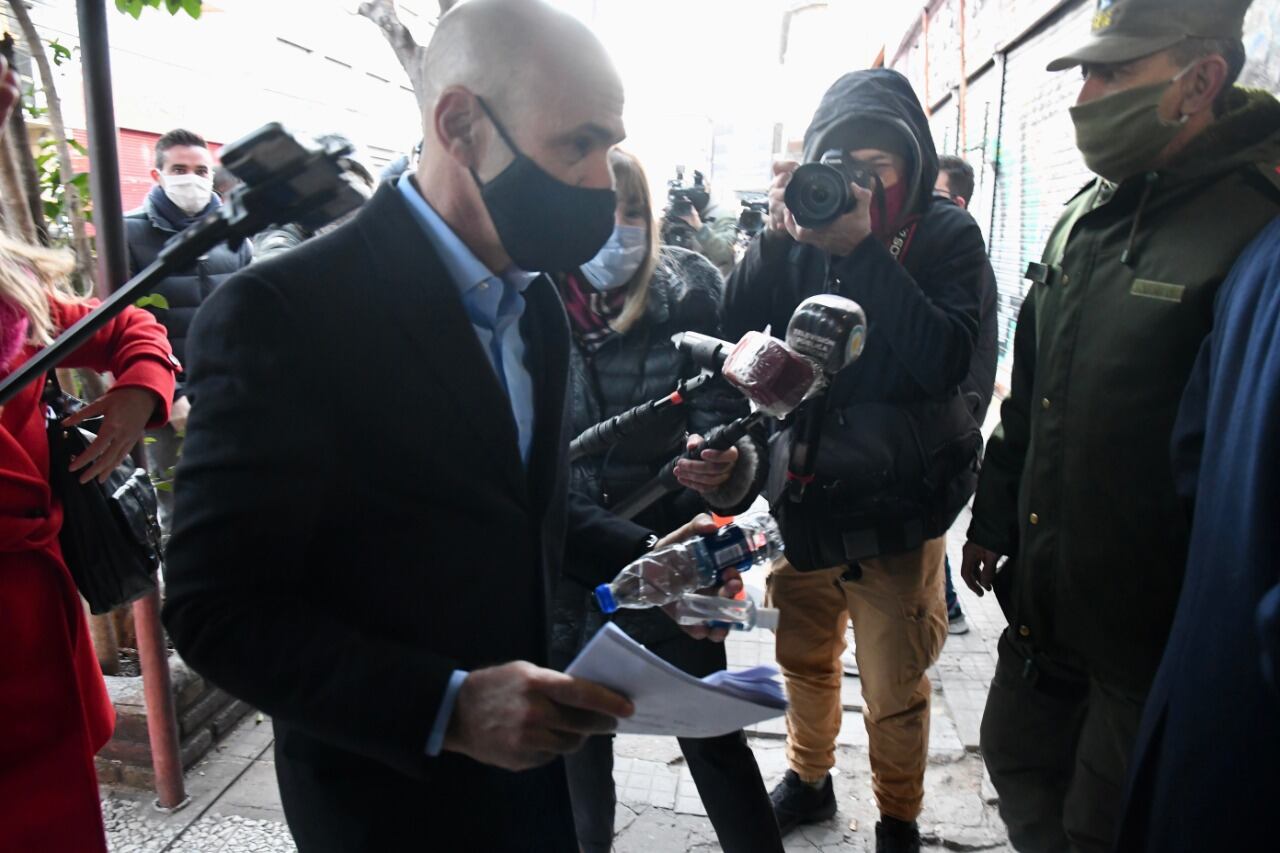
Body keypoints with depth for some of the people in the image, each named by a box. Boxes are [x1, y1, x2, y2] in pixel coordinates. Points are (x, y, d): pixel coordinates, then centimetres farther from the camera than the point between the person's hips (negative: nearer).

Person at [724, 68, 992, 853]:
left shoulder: (946, 236, -6)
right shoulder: (803, 226, 0)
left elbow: (945, 361, -22)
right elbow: (738, 331, -8)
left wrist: (860, 248, -25)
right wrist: (776, 237, -20)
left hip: (895, 513, -3)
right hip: (800, 498, 3)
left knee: (894, 693, 9)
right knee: (805, 659, 20)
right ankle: (809, 779, 45)